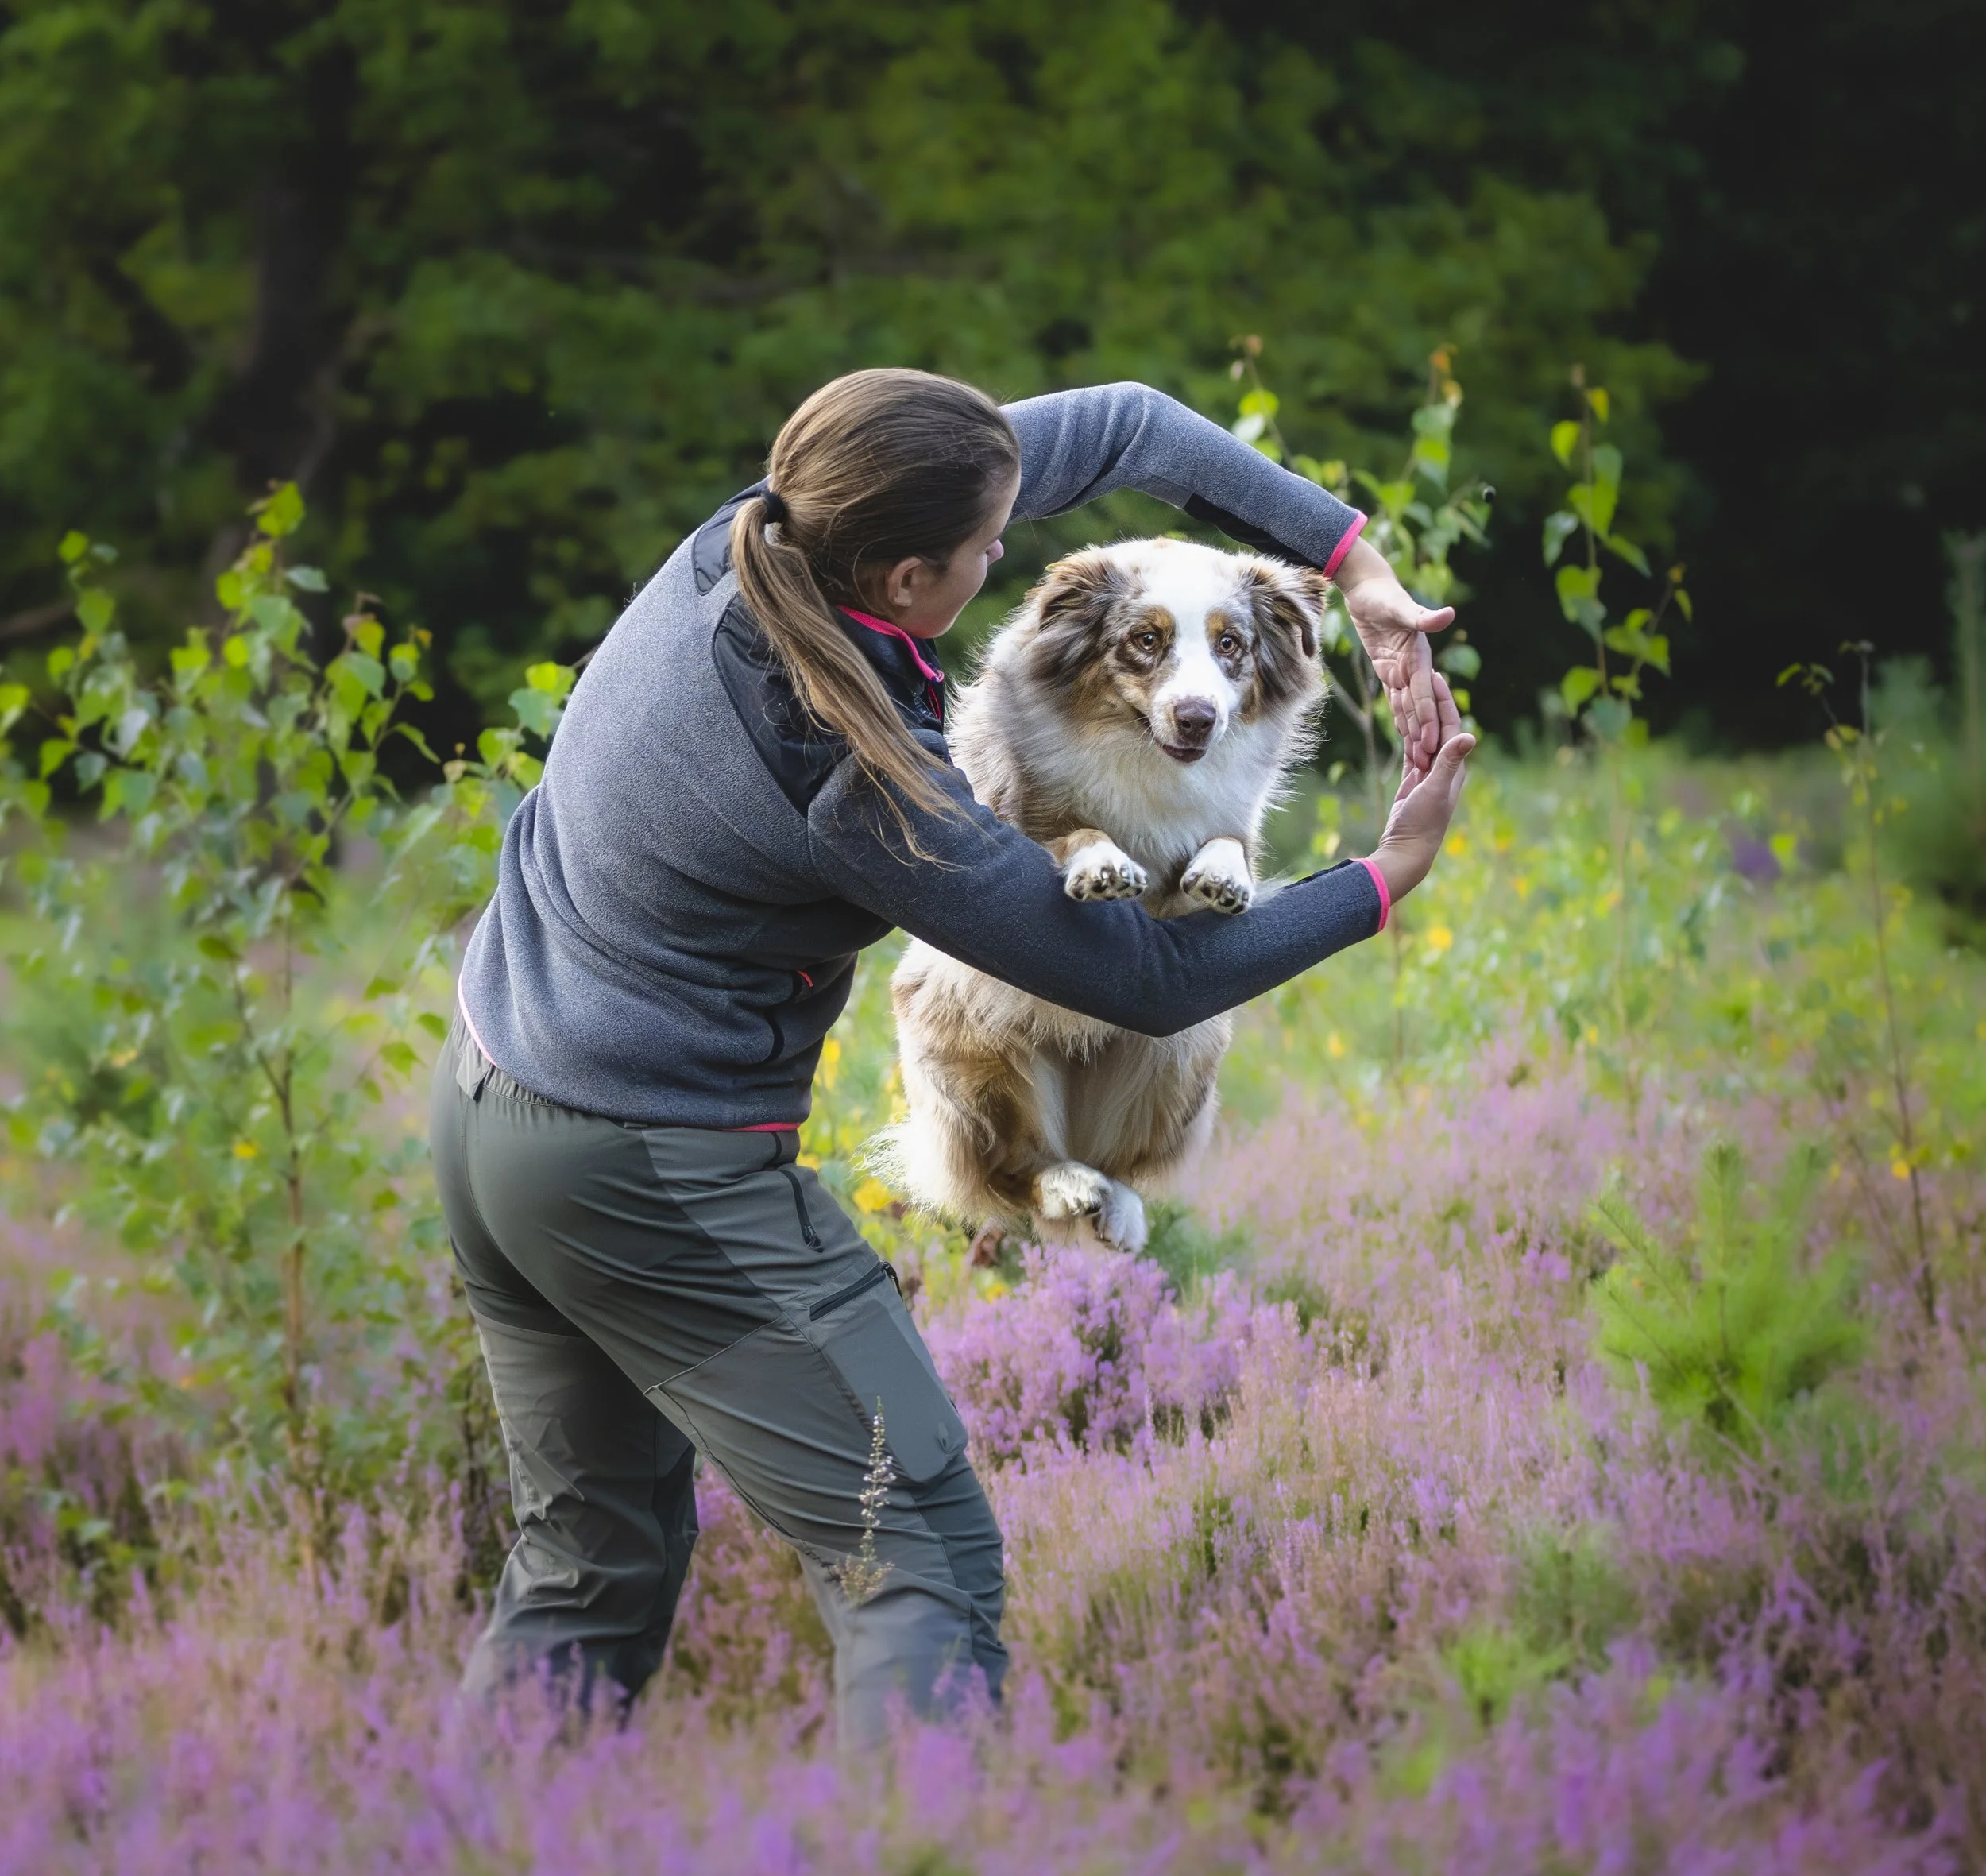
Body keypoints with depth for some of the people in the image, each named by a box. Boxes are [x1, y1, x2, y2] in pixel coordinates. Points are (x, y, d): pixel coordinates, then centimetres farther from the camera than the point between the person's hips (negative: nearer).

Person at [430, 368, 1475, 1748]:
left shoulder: (761, 538, -7)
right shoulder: (865, 794, -27)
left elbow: (1116, 427, 1)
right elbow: (1146, 979, -16)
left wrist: (1356, 563, -6)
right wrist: (1390, 876, -7)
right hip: (658, 1187, -9)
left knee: (592, 1559, 19)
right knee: (929, 1561, -5)